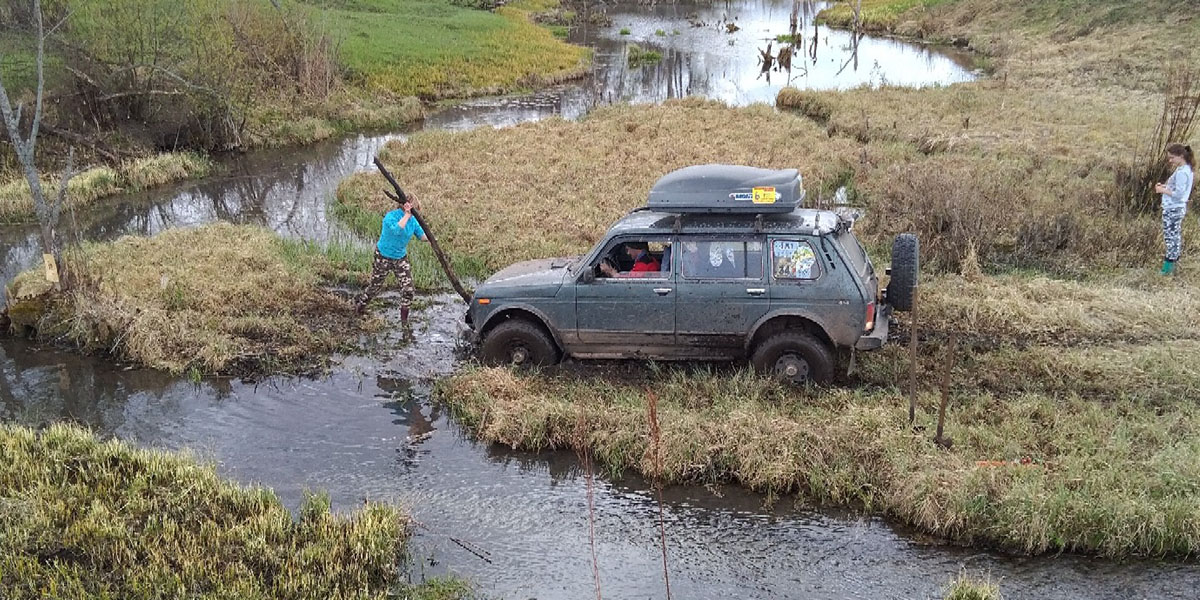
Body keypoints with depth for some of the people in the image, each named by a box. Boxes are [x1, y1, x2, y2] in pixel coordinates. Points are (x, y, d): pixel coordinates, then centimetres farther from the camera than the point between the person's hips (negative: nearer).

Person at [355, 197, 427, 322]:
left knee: (408, 288, -5)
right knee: (375, 286, 11)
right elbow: (396, 230, -42)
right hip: (383, 258, -5)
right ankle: (359, 305, 39)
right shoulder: (391, 216, -24)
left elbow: (421, 235, -3)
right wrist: (407, 215, -41)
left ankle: (404, 318, 11)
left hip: (401, 258, 5)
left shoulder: (413, 220, -5)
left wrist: (429, 238, -24)